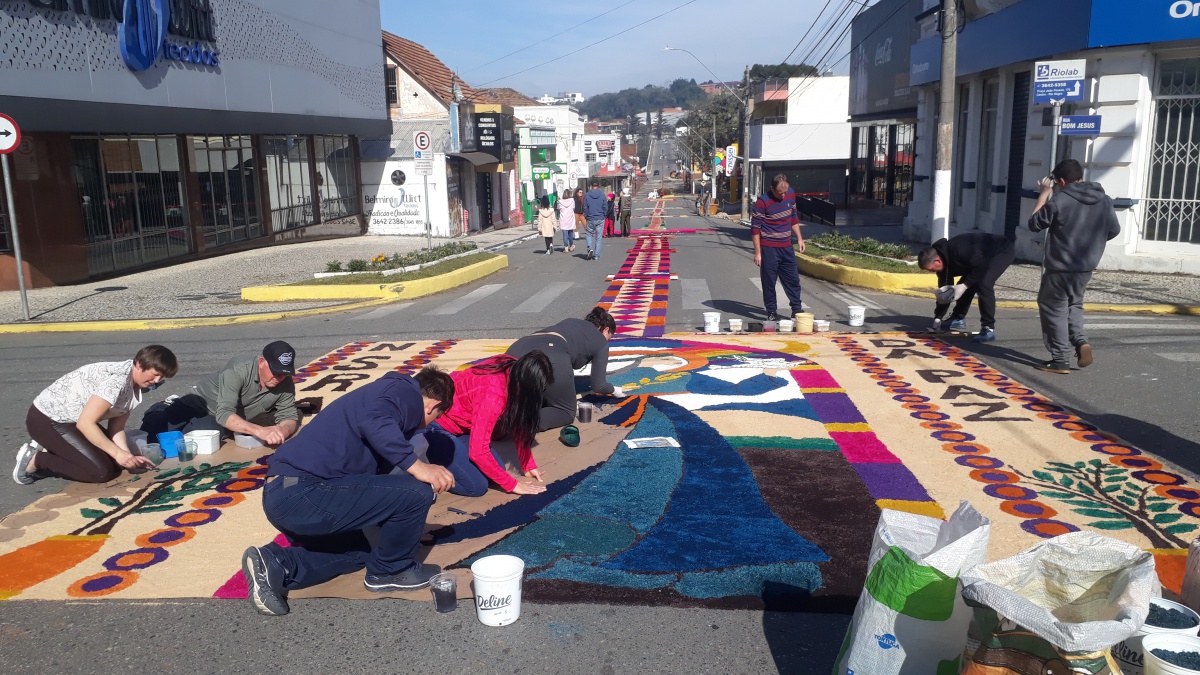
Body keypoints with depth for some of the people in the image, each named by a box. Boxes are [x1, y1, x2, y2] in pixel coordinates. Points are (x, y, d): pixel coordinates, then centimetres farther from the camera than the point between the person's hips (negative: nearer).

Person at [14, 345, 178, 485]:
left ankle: (47, 450, 12)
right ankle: (34, 460, -2)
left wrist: (128, 455, -13)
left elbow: (116, 428, 1)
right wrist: (118, 453, -26)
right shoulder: (117, 380, -29)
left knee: (115, 462, 3)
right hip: (46, 419, -9)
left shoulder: (136, 385, 1)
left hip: (71, 420, 9)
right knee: (101, 471, -17)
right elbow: (85, 423, -28)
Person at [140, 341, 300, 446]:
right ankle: (163, 410, 22)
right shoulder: (239, 370, -32)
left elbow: (289, 417, -12)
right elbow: (224, 414, -40)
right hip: (200, 403, -3)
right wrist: (259, 431, -55)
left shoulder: (285, 382, -18)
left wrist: (283, 429, -38)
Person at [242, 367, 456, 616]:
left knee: (356, 552, 32)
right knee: (417, 492, -11)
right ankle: (390, 570, 12)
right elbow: (374, 422, -26)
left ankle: (275, 564, 10)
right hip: (303, 495, -10)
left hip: (283, 493, 11)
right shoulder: (407, 393, -1)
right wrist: (417, 466, -22)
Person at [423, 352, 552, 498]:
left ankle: (436, 456, 14)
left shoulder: (513, 370, -10)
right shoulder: (493, 396, -34)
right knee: (476, 486, -13)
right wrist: (512, 485, -21)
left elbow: (518, 423, 3)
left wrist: (528, 465, 0)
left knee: (494, 470, 3)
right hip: (432, 424, -9)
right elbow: (478, 452, -32)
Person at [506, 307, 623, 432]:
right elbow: (598, 386, 24)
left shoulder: (570, 321, 39)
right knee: (566, 413, 15)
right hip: (551, 358, -6)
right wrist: (614, 390, 45)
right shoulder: (601, 341, 24)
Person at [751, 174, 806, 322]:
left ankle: (797, 309, 23)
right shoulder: (762, 202, -16)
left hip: (786, 247, 6)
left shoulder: (791, 194, 2)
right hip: (769, 248, -5)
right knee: (769, 282, 3)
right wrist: (757, 253, -13)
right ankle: (771, 312, 15)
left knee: (793, 279, 11)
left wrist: (799, 238, 14)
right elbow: (755, 228, -12)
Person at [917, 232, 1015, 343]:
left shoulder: (958, 250, -34)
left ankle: (988, 329, -23)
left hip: (1002, 251, -9)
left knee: (983, 284, -26)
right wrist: (938, 317, 5)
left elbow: (981, 266, -29)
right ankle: (958, 319, 26)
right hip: (984, 258, 10)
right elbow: (944, 290, 4)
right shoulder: (943, 261, -4)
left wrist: (964, 285, -31)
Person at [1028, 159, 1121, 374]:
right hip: (1087, 266, 6)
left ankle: (1060, 360, 5)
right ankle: (1081, 341, 4)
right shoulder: (1104, 200, 5)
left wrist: (1044, 194, 1)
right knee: (1073, 304, 25)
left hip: (1060, 267, -6)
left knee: (1053, 309, 5)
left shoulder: (1059, 199, -15)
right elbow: (1114, 230, 13)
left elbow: (1034, 224, -6)